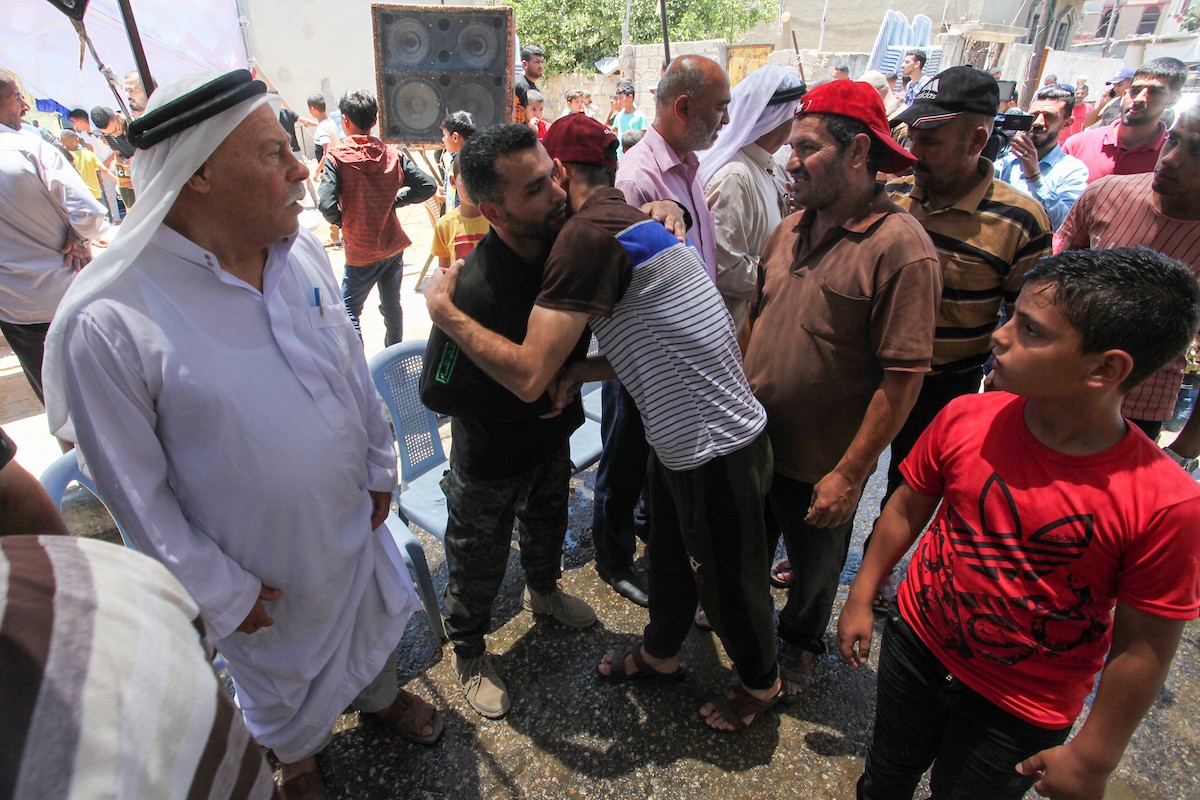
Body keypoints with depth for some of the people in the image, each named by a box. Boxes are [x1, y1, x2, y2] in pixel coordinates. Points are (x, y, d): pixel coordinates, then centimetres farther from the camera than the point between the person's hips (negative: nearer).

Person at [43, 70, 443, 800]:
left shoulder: (302, 251, -10)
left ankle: (382, 696, 63)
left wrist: (380, 467, 8)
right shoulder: (105, 321, -28)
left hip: (353, 519, 5)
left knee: (373, 616, 30)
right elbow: (134, 488, -18)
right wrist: (219, 593, -10)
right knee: (281, 679, 25)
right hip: (260, 561, -4)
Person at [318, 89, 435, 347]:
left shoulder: (337, 157, -13)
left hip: (361, 252, -4)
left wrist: (341, 221, -2)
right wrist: (395, 200, 5)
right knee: (392, 306, 17)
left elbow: (326, 204, -22)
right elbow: (428, 186, -2)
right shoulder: (392, 154, -1)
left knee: (350, 309, 10)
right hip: (393, 244, 4)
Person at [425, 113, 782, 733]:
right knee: (669, 558, 27)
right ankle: (660, 655, 52)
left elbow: (529, 376, -27)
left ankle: (760, 683, 44)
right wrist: (581, 371, 0)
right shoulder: (629, 220, 9)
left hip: (716, 450, -9)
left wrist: (442, 308, -14)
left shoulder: (587, 233, -23)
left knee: (728, 580, 16)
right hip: (684, 437, 9)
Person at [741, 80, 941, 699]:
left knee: (814, 567, 21)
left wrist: (849, 474, -19)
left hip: (821, 462, -5)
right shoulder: (790, 229, 1)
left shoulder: (901, 248, -21)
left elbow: (904, 377, -21)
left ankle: (799, 643, 48)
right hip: (752, 439, 6)